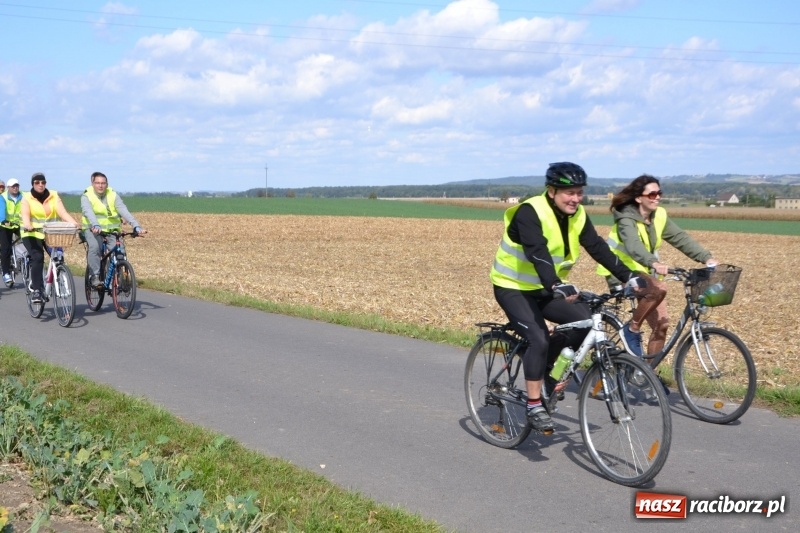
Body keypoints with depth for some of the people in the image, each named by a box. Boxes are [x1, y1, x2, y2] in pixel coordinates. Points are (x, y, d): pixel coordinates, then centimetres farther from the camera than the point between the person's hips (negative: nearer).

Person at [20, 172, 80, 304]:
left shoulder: (53, 196, 3)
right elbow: (25, 214, -19)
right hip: (32, 234, -3)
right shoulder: (27, 198, -3)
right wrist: (27, 226, -42)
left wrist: (74, 223, -29)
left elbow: (62, 212, -11)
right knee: (38, 257, -23)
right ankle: (36, 290, -19)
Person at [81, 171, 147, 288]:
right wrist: (95, 226, -47)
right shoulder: (86, 196, -7)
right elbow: (88, 212, -26)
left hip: (111, 229, 2)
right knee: (94, 247, -31)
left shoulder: (113, 195, -2)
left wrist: (136, 226, -29)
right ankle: (94, 277, -19)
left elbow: (124, 211, -14)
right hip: (93, 229, -2)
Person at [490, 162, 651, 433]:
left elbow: (599, 248, -5)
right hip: (513, 288, -7)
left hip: (543, 289, 7)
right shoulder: (530, 213, -25)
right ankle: (534, 406, -12)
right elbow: (538, 254, -38)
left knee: (586, 320, -10)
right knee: (539, 339, -24)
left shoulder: (577, 215, -3)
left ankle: (548, 366, 10)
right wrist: (557, 286, -52)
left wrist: (629, 276, -15)